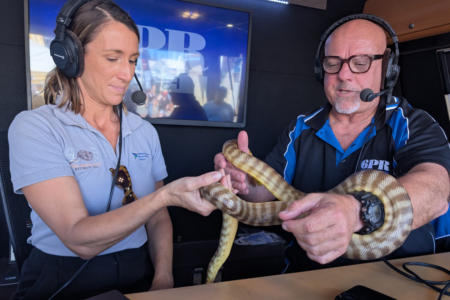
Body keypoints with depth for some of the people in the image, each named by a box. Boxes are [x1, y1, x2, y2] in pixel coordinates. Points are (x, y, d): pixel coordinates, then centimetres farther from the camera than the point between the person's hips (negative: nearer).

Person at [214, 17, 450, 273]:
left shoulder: (414, 126, -7)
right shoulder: (300, 130, 4)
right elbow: (267, 193, 3)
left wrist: (357, 211, -46)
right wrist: (248, 184, -22)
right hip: (308, 276, 2)